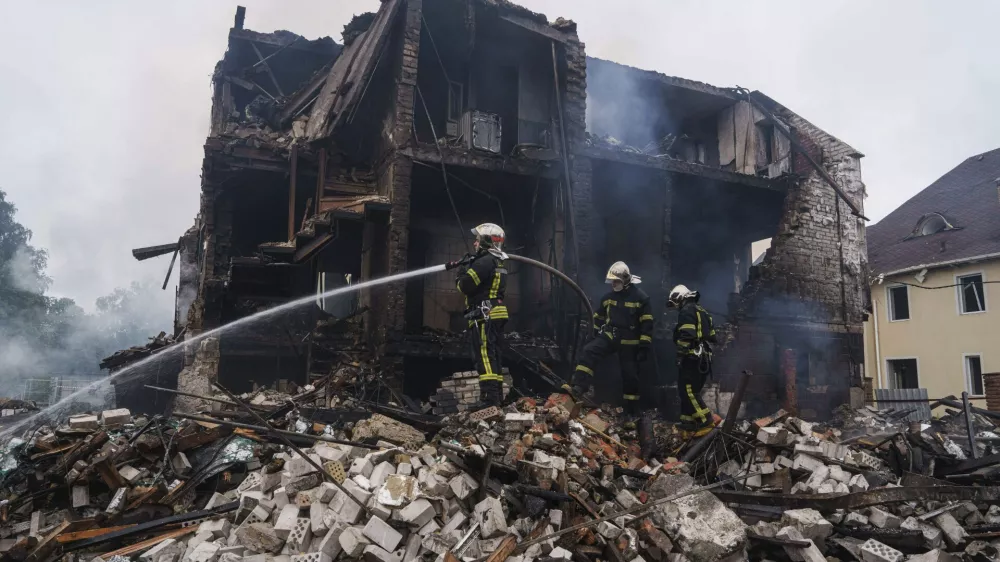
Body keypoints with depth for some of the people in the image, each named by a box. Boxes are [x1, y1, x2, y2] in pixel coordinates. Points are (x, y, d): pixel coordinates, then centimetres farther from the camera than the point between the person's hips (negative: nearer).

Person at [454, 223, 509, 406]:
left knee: (484, 357, -15)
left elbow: (466, 286, -16)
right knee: (492, 358, 13)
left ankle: (490, 400, -21)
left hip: (485, 316, -10)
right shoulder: (496, 261, 21)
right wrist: (467, 269, 14)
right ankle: (497, 397, 16)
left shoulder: (485, 261, -12)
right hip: (494, 315, 10)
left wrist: (460, 275, 5)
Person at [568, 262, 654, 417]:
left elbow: (647, 324, -10)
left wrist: (644, 346, -14)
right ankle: (579, 387, -27)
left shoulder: (640, 297, -10)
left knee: (630, 375, 5)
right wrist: (596, 334, 18)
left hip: (629, 342, -4)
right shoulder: (608, 297, 5)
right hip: (609, 335, 4)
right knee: (588, 352, -21)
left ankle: (632, 408, 21)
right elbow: (598, 317, 20)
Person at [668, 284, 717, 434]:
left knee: (688, 390, -9)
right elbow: (711, 337, 22)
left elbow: (686, 337, -20)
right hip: (704, 358, 10)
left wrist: (680, 355, -14)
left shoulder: (687, 311, -9)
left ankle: (706, 421, -12)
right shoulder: (702, 312, 22)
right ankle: (689, 421, 13)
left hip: (692, 358, -10)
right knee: (691, 390, 13)